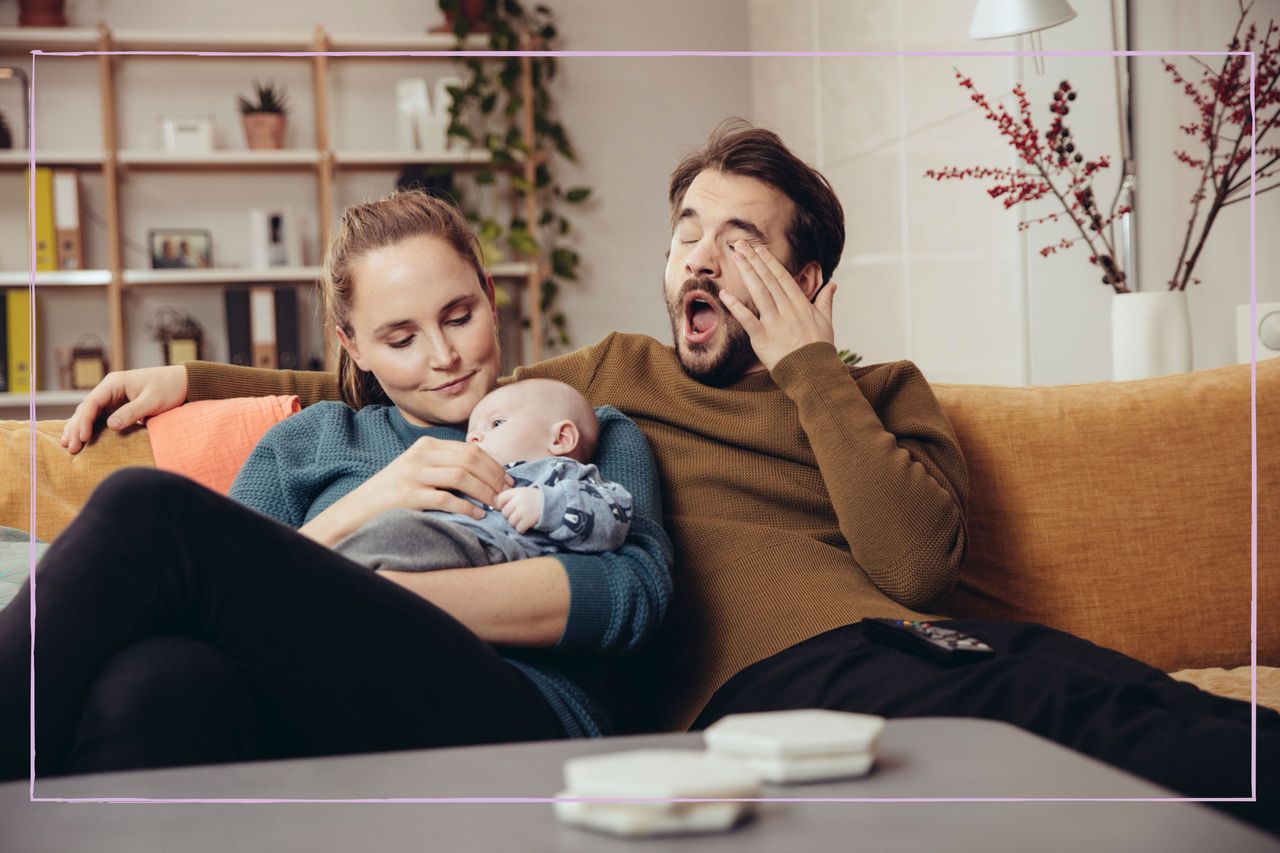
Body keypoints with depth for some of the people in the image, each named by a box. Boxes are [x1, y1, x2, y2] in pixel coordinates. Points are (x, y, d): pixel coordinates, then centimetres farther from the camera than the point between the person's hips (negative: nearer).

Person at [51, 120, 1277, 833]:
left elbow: (912, 563, 4)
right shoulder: (613, 377, 28)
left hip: (918, 648, 2)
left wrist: (806, 366, 6)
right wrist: (199, 377, 31)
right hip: (764, 679, -2)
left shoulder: (882, 392, 24)